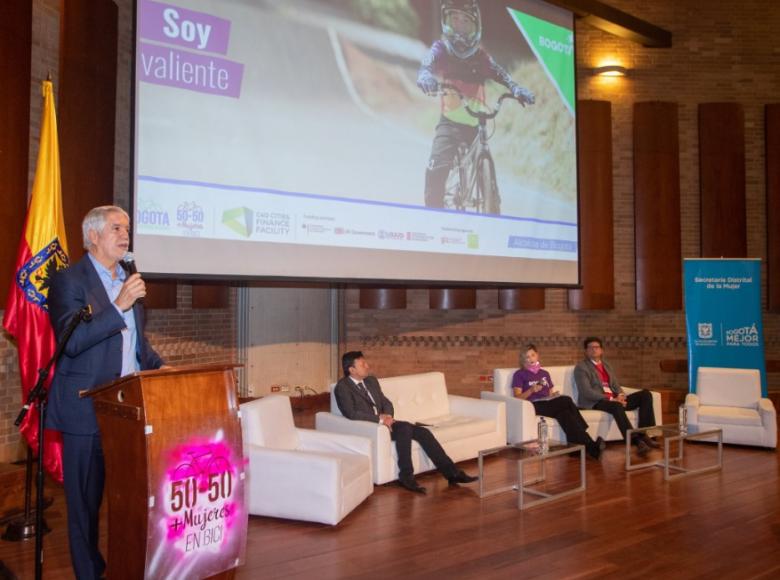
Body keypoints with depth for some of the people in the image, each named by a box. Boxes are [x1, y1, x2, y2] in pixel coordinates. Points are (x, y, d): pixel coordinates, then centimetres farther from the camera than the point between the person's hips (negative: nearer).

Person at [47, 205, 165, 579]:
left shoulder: (129, 281, 15)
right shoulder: (69, 280, -6)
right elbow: (71, 342, -18)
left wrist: (163, 373, 7)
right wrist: (119, 306, -24)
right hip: (87, 410, -6)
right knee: (86, 498, 5)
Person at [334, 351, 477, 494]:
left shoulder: (371, 381, 15)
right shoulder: (342, 387, -8)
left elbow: (386, 403, 17)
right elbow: (351, 413, -20)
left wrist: (387, 416, -6)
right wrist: (380, 419, -21)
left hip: (382, 422, 7)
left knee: (423, 432, -12)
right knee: (405, 427, -31)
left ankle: (451, 472, -11)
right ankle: (406, 476, -24)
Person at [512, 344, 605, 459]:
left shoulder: (545, 373, 26)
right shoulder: (519, 374, 10)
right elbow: (517, 397, 0)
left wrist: (555, 395, 0)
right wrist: (531, 390, -17)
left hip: (549, 404, 5)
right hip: (534, 406, -5)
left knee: (564, 413, -34)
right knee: (567, 400, -31)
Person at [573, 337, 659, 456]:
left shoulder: (607, 365, 23)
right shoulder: (581, 367, -1)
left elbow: (616, 385, 17)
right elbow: (587, 392, -13)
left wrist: (620, 396, -9)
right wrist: (611, 399, -21)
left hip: (614, 399, 7)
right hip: (595, 402, -7)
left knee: (645, 394, -9)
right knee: (616, 406, -39)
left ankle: (643, 434, -18)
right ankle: (637, 441, -40)